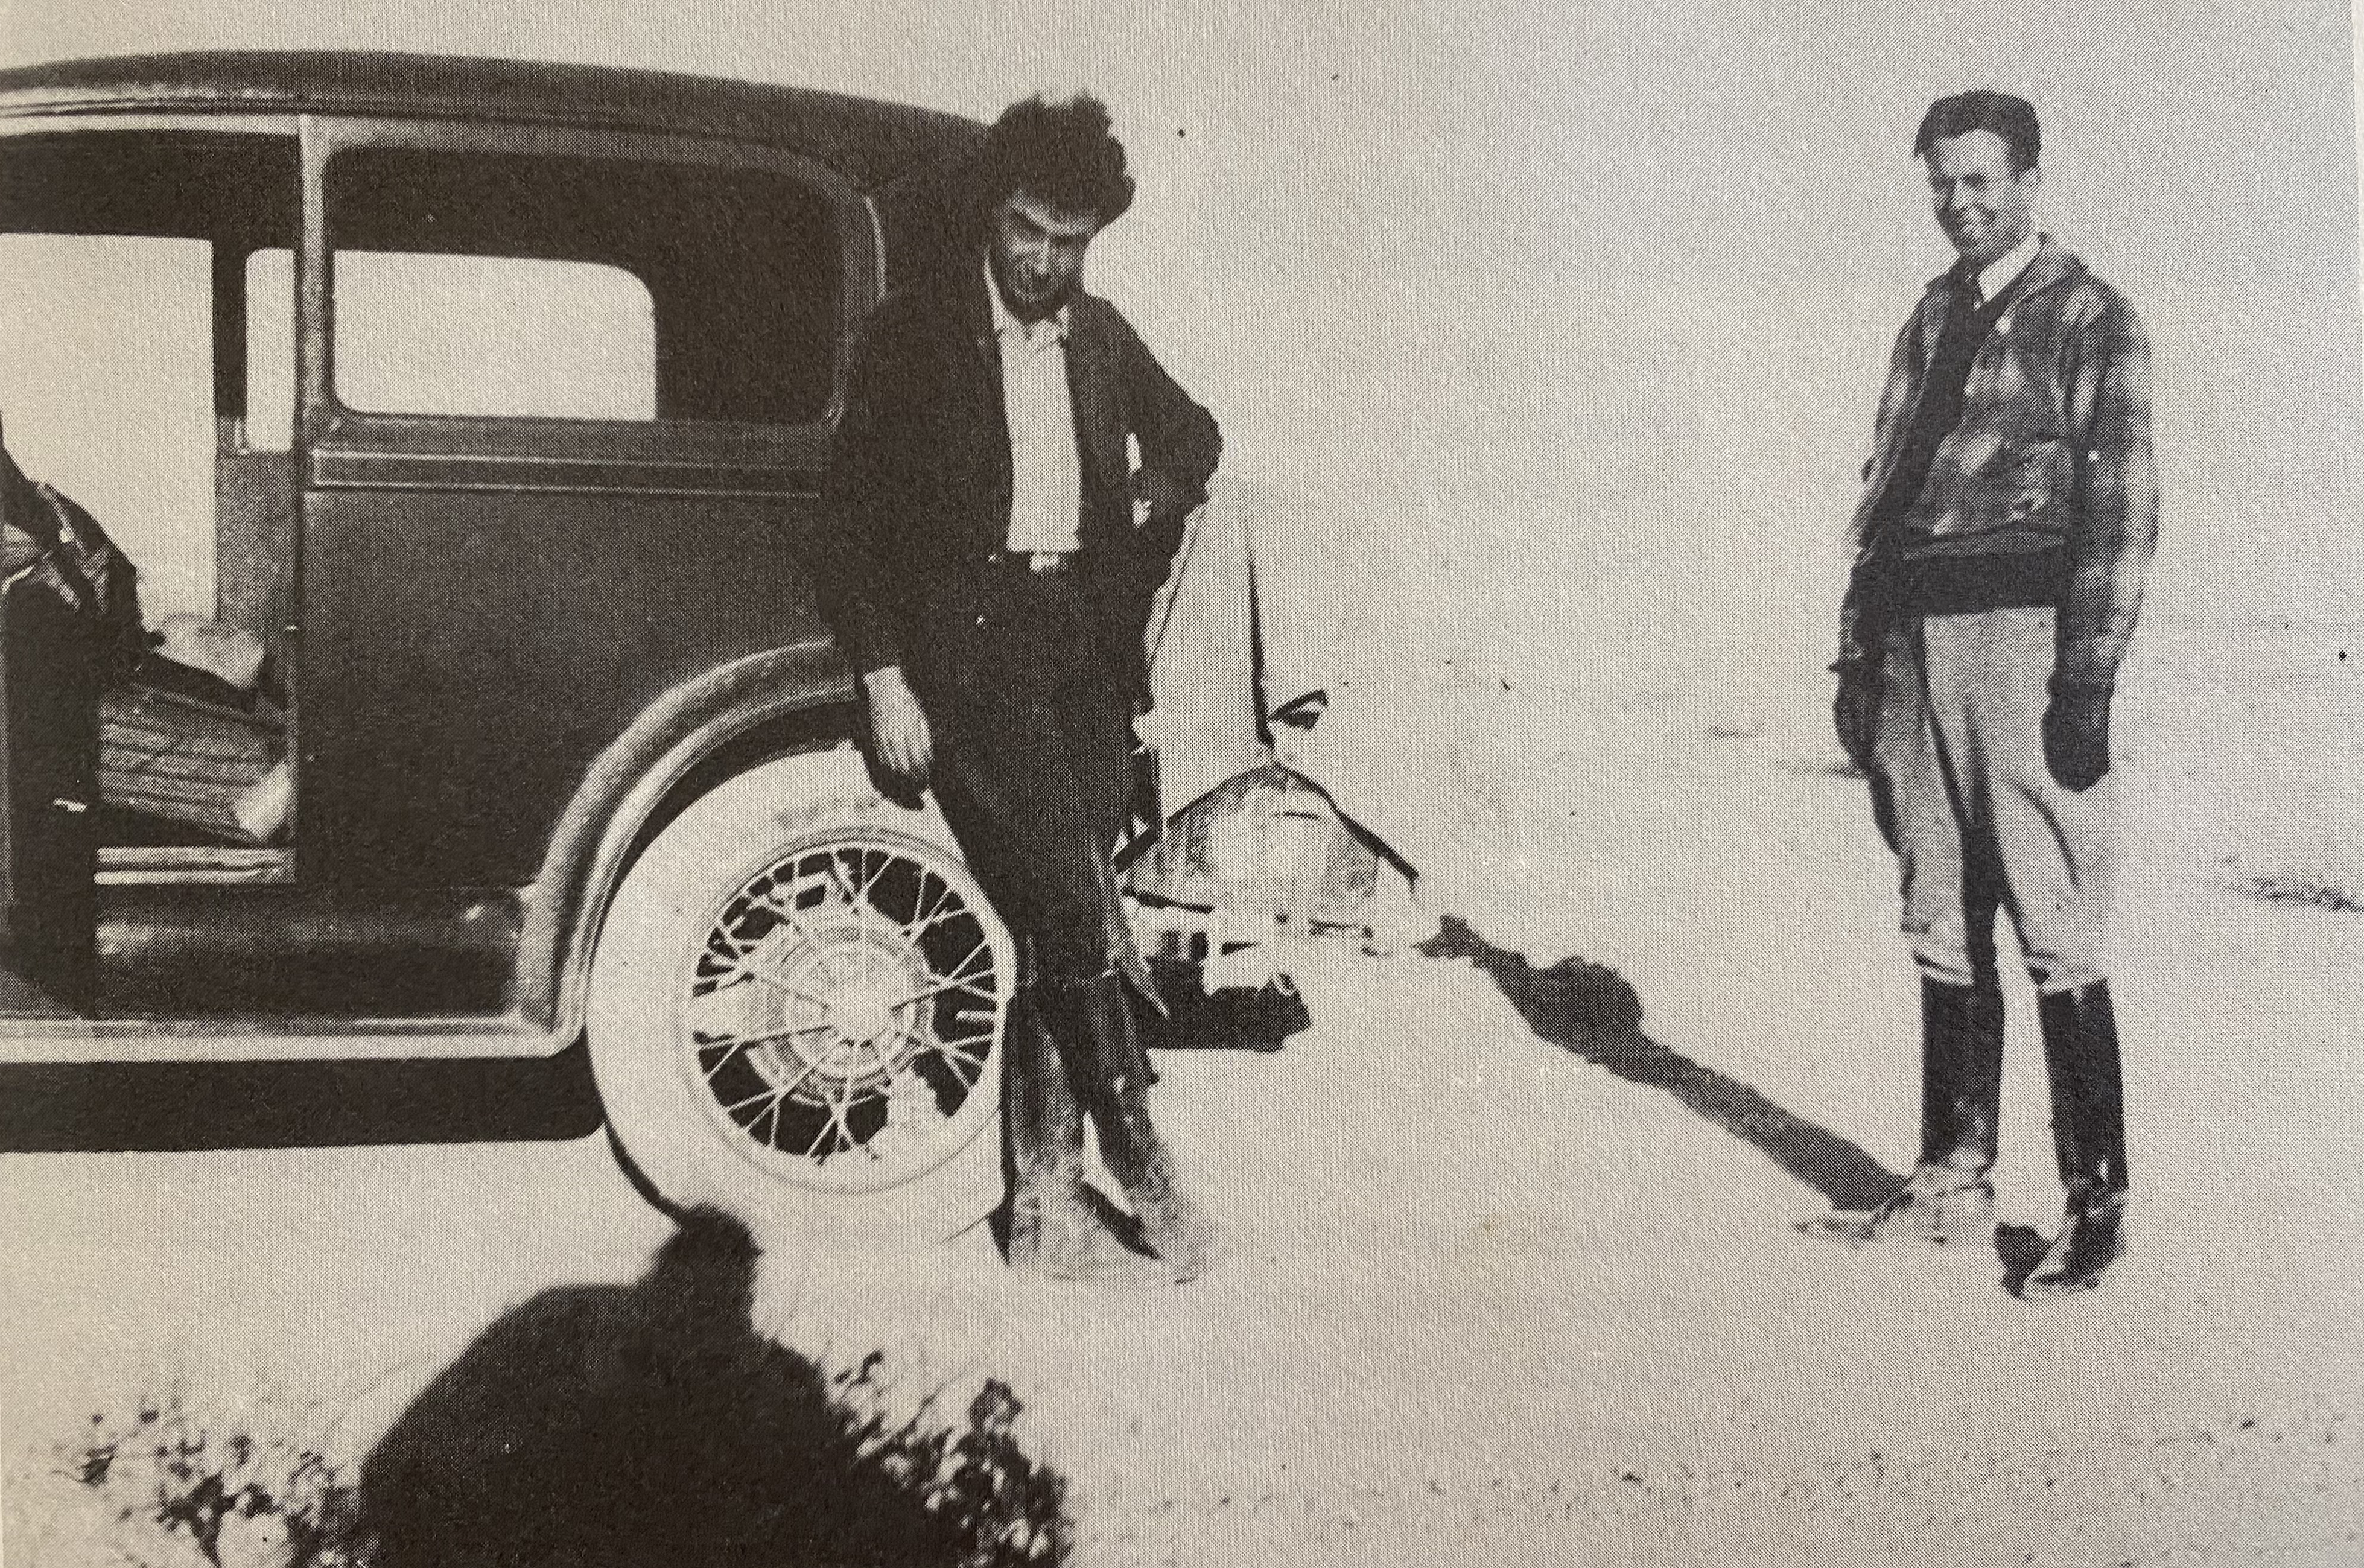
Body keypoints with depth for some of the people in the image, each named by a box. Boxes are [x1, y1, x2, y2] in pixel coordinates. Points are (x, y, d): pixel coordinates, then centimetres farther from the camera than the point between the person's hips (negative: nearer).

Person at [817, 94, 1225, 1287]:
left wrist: (1155, 499, 12)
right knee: (1079, 912, -14)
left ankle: (1047, 1204, 11)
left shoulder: (1101, 335, 14)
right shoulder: (912, 335, -1)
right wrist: (884, 681, -8)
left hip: (1082, 648, 5)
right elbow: (857, 517, -3)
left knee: (1051, 930, 4)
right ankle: (1145, 1174, -2)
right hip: (970, 649, -5)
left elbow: (1191, 431, 32)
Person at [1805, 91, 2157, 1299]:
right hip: (1915, 637, 7)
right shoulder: (1933, 316, 18)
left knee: (2055, 934, -5)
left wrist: (2089, 678, -15)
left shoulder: (2090, 319, -1)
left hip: (2022, 628, -7)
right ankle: (1953, 1185, 21)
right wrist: (1858, 651, 12)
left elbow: (2121, 506, -8)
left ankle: (2096, 1204, 5)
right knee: (1942, 928, 11)